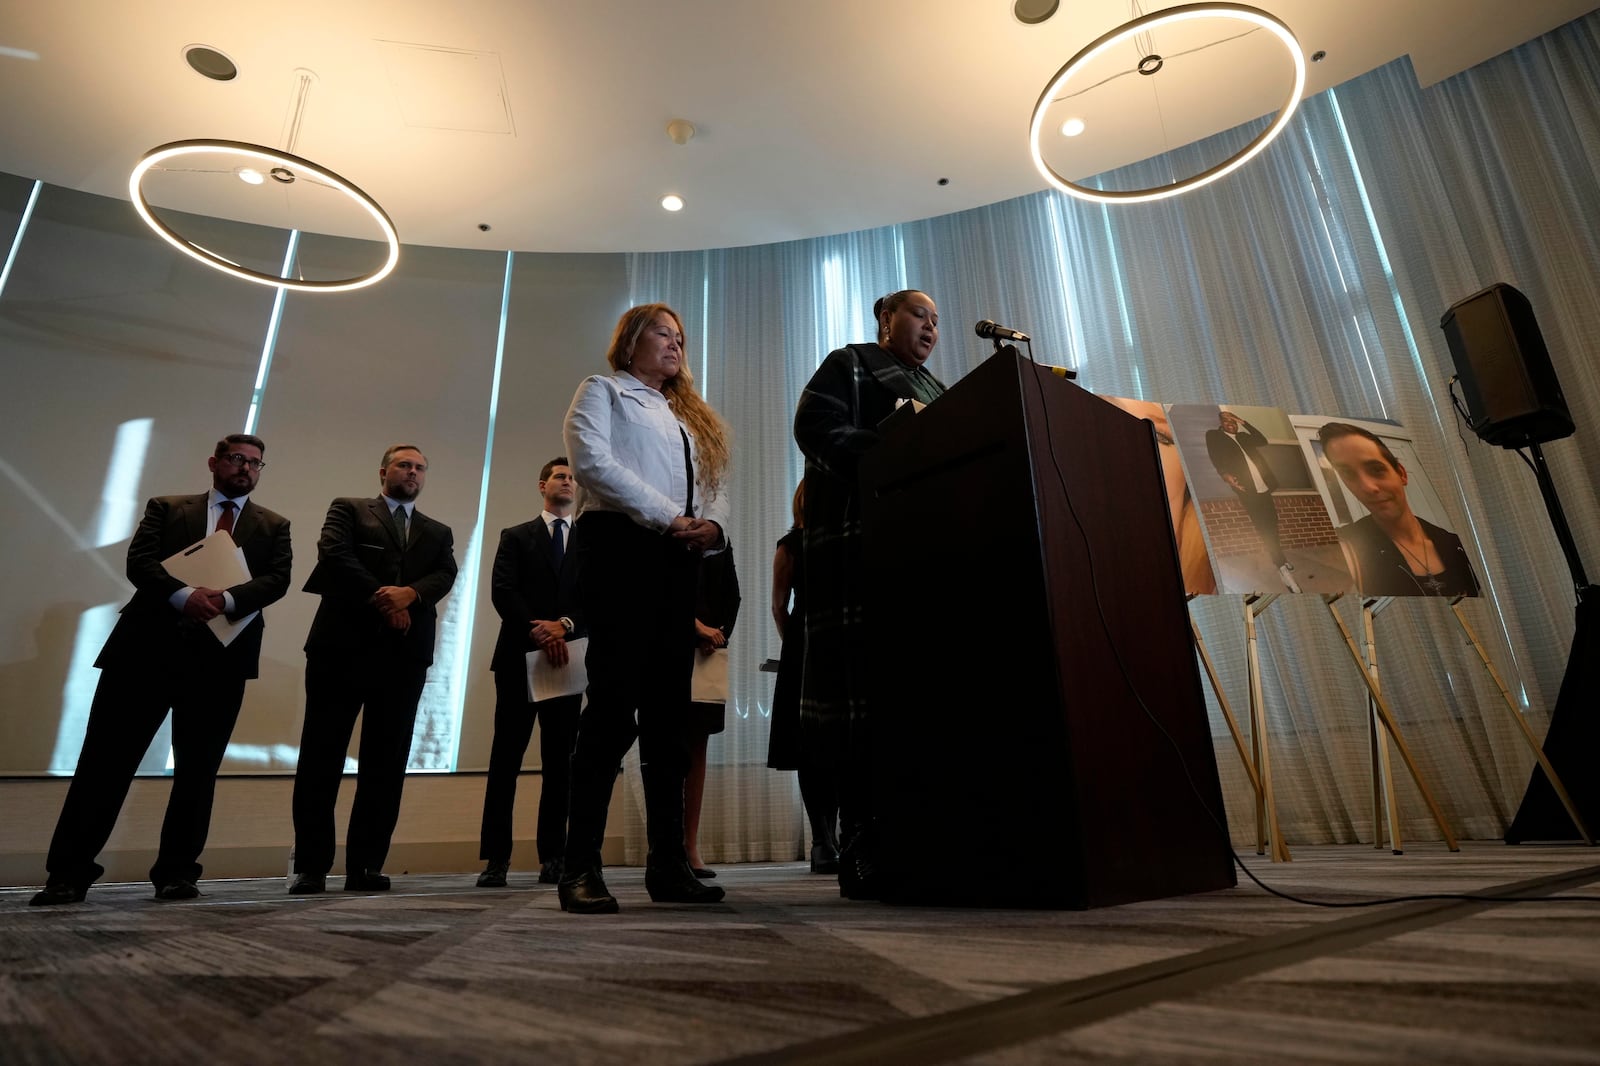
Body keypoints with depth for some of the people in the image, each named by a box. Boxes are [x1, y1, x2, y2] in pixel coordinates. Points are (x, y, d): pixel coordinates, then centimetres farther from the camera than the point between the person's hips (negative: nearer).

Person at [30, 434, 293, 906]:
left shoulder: (274, 526, 14)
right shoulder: (166, 508, 14)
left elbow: (277, 579, -1)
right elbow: (138, 561, -1)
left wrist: (228, 599, -20)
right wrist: (184, 595, -20)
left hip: (221, 656, 0)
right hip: (147, 646, 0)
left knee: (198, 769, 5)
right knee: (106, 760, 1)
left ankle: (177, 872, 15)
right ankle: (69, 872, 12)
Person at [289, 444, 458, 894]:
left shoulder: (438, 532, 20)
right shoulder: (348, 510, 13)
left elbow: (445, 575, 3)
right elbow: (333, 554, -5)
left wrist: (409, 593, -17)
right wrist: (381, 599, -13)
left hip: (404, 653, 3)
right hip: (342, 645, -2)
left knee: (386, 762, 2)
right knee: (321, 756, -1)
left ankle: (366, 865, 8)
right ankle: (311, 866, 8)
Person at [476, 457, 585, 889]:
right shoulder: (516, 537, 11)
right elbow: (502, 592, -4)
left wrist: (565, 624, -14)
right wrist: (537, 630, -16)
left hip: (567, 659, 2)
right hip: (519, 658, -1)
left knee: (559, 761, 4)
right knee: (506, 758, -1)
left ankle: (553, 856, 10)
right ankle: (496, 857, 3)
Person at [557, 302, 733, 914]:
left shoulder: (689, 414, 29)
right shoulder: (603, 390, 11)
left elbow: (713, 485, 19)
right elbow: (592, 459, -8)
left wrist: (713, 525, -5)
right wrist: (668, 516, -14)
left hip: (680, 559, 6)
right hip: (621, 546, -6)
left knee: (668, 710, 3)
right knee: (614, 702, -12)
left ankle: (668, 864, 8)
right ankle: (580, 867, -4)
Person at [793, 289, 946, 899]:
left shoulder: (936, 388, 33)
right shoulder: (850, 364, 13)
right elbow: (816, 426, -4)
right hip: (862, 535, -7)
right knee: (865, 687, -13)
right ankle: (863, 854, -9)